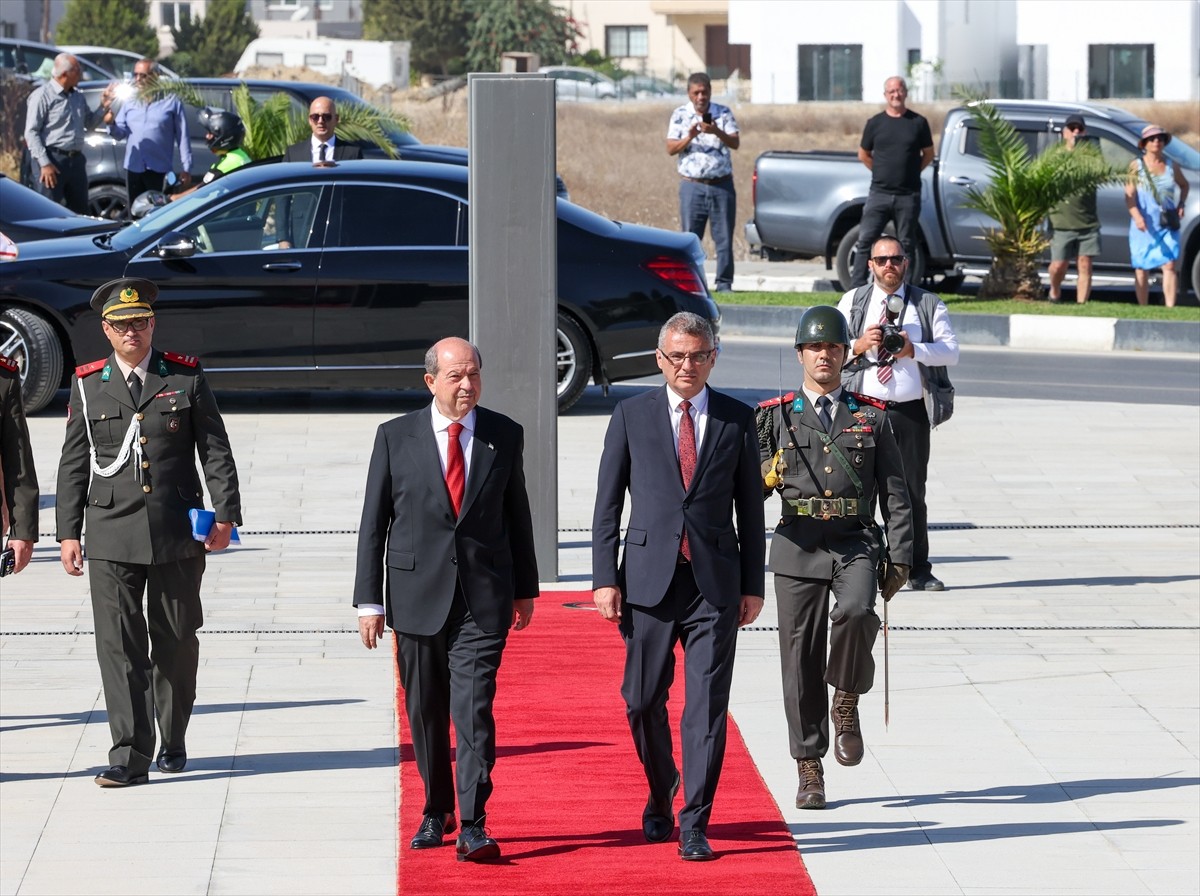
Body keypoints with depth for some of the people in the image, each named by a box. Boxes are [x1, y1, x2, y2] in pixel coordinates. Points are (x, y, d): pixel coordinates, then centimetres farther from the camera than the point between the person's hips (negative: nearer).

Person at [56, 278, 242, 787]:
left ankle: (172, 741, 26)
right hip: (112, 536, 0)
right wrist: (69, 532, 3)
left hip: (176, 534, 0)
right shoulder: (88, 386, 6)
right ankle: (130, 755, -7)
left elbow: (215, 450, 5)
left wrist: (226, 514, -4)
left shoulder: (186, 378, 5)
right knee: (119, 645, -6)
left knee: (176, 642, 9)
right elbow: (73, 464, 8)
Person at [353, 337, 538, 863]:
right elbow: (373, 524, 2)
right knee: (425, 712, 11)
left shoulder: (505, 436, 4)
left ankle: (472, 827, -12)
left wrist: (525, 589, 15)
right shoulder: (396, 437, 1)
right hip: (417, 596, 1)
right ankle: (436, 812, 28)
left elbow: (517, 516, 13)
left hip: (483, 598, -1)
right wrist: (369, 601, -2)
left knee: (474, 710, -11)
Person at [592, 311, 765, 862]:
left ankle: (695, 826, -2)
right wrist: (605, 579, -3)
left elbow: (750, 507, 9)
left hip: (715, 583, 0)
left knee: (707, 707, -5)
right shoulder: (632, 416, 4)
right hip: (649, 579, 1)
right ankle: (660, 797, 33)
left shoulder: (737, 420, 6)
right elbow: (607, 505, 5)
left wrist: (753, 585, 6)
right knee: (643, 701, 8)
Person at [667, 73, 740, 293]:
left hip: (722, 184, 0)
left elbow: (735, 143, -4)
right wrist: (689, 137, -19)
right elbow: (671, 148, -1)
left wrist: (716, 132, -23)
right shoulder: (680, 115, 5)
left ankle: (724, 283, 4)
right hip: (693, 186, 0)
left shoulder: (723, 113, 5)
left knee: (724, 238, 0)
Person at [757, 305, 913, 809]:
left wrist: (900, 558, 1)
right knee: (801, 659, 0)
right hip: (798, 548, 1)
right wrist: (768, 476, -15)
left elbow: (895, 493, 9)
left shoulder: (872, 417, 10)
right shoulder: (775, 417, 9)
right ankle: (810, 772, 9)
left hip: (857, 545, -1)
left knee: (856, 613, -30)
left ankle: (847, 702, -4)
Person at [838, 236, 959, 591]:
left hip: (911, 411, 0)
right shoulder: (852, 302, 11)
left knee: (912, 490, 3)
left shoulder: (928, 305, 10)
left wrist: (913, 350, -13)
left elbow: (951, 351, 2)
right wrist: (859, 346, -14)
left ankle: (918, 571, 9)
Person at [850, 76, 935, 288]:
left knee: (907, 245, 4)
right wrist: (882, 172, 8)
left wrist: (912, 173, 4)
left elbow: (928, 154, 13)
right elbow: (863, 154, 15)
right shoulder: (875, 123, 5)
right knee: (865, 240, -6)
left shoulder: (918, 122, 3)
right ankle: (857, 288, -5)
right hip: (879, 193, 1)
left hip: (908, 196, 0)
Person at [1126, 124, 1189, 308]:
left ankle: (1170, 308, -11)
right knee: (1142, 269, 3)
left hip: (1168, 225, 2)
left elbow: (1184, 185, 28)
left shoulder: (1171, 167, 8)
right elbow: (1129, 194, -12)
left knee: (1170, 265, -9)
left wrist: (1181, 205, 11)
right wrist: (1137, 216, -28)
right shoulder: (1136, 166, -2)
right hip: (1143, 226, -2)